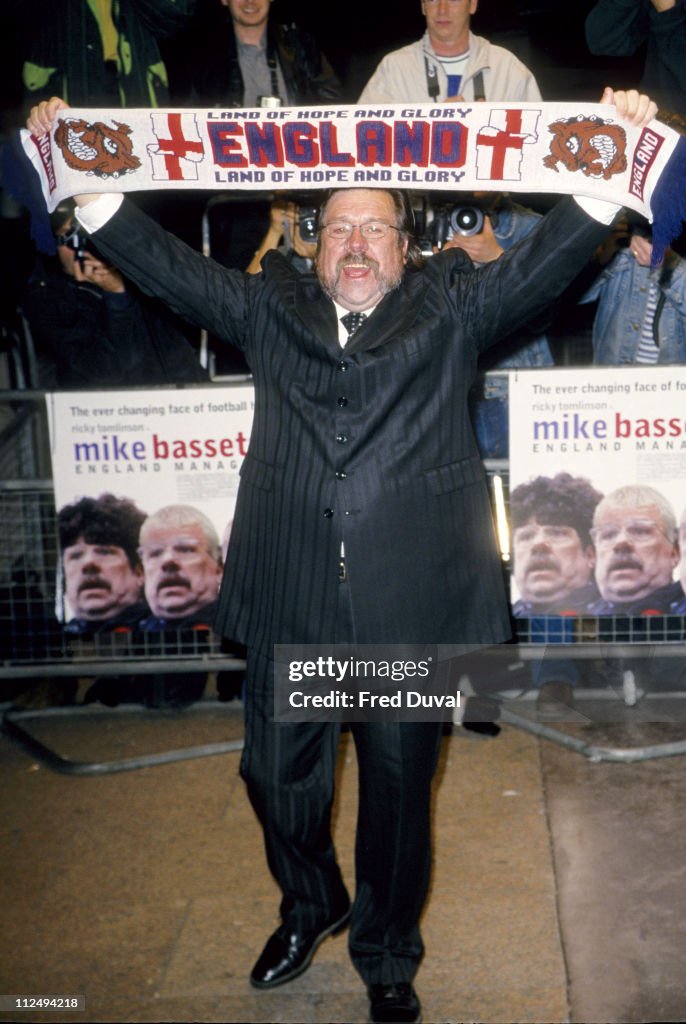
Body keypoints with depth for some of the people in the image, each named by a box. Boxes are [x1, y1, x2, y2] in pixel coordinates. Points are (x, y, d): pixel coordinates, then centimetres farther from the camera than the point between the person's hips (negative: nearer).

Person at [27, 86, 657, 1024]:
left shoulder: (452, 305, 10)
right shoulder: (269, 307, 13)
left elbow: (546, 259, 1)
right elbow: (167, 265, 10)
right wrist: (83, 182, 3)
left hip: (411, 598, -1)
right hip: (292, 598, 2)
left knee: (399, 786, 11)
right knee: (277, 773, 14)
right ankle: (311, 907, 44)